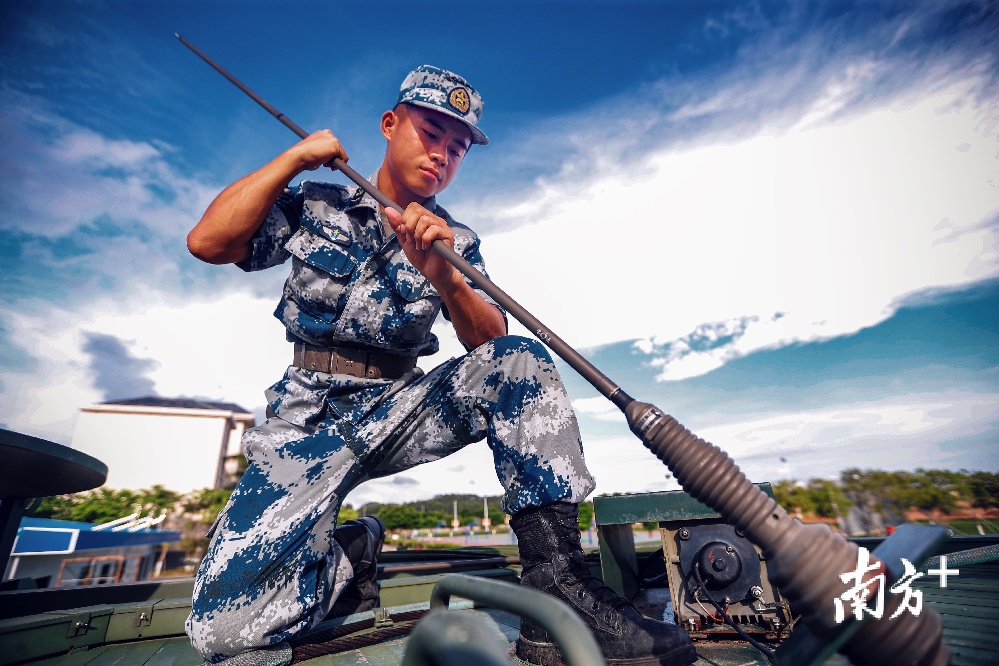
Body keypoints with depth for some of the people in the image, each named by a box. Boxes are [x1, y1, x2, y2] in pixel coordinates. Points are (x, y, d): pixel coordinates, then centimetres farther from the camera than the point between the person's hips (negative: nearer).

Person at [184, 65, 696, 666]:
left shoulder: (455, 242, 8)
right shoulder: (315, 204, 7)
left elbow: (491, 344, -5)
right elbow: (208, 243, -5)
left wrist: (444, 277, -24)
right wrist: (297, 155, -6)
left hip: (401, 407, 1)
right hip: (311, 416, -1)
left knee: (521, 361, -25)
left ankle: (560, 588, -22)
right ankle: (350, 554, 12)